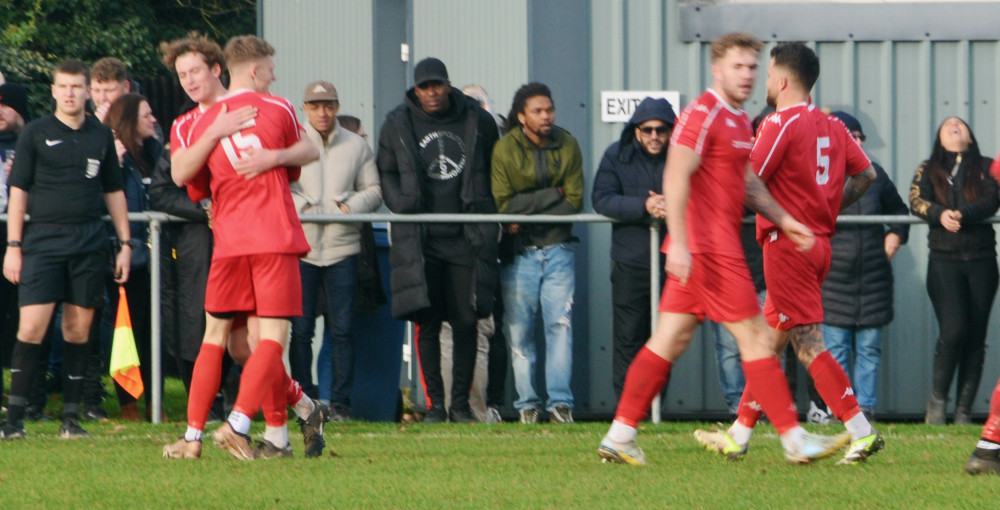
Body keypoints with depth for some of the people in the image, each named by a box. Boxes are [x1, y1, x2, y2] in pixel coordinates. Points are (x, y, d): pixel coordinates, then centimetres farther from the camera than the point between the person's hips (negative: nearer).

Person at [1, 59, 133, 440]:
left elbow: (114, 192, 19)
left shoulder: (101, 136, 12)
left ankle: (71, 418, 8)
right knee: (31, 328, -11)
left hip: (89, 241, 3)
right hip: (44, 237, -3)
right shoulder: (36, 134, 4)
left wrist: (125, 243, 13)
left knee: (79, 329, 4)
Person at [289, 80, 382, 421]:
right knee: (301, 329, -1)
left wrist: (352, 206, -7)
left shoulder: (356, 146, 11)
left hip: (342, 246, 1)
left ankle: (340, 401, 4)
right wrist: (299, 206, -13)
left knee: (341, 329, 0)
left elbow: (373, 190, 11)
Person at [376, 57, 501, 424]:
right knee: (426, 322, -4)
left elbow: (495, 171, 17)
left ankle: (461, 402, 7)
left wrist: (485, 212, 7)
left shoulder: (478, 121, 7)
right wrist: (403, 207, -4)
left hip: (467, 238, 0)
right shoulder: (398, 124, 6)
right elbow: (385, 173, 13)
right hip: (419, 238, 0)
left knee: (466, 322, -1)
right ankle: (434, 403, 2)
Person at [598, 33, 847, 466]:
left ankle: (619, 436, 7)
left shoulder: (740, 121, 18)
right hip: (711, 248, -10)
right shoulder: (703, 114, -12)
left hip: (714, 247, 10)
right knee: (755, 337, -5)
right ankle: (794, 440, -2)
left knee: (670, 340, 8)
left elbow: (748, 182, 30)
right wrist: (678, 243, -25)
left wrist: (782, 219, 20)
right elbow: (675, 176, -19)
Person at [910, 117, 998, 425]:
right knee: (953, 331, -16)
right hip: (945, 259, -1)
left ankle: (964, 412, 3)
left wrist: (962, 214, -22)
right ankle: (937, 400, 1)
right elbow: (916, 200, -4)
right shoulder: (929, 169, 12)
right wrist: (940, 214, -23)